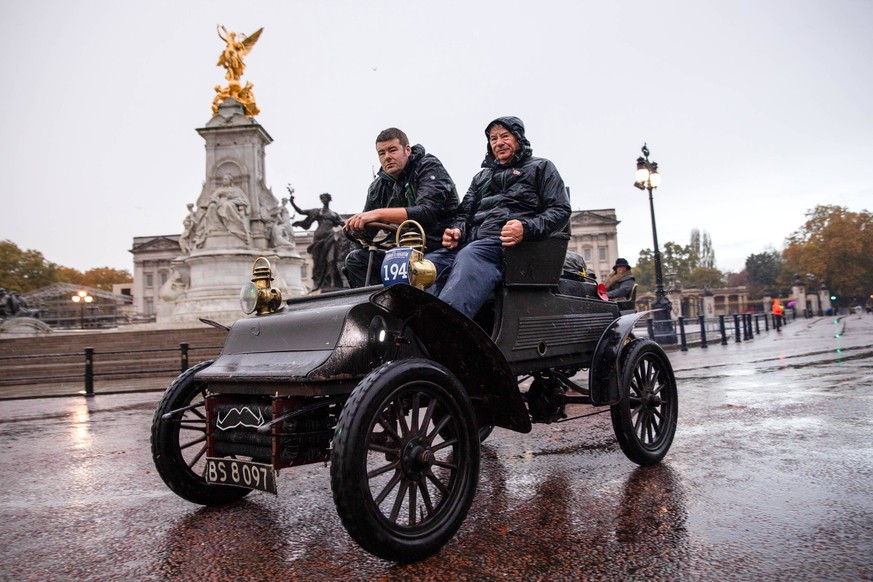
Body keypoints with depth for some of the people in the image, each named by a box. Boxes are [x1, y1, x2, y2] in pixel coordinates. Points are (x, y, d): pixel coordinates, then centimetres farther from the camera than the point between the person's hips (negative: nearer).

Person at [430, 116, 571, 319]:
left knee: (468, 258, -40)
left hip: (506, 242, -6)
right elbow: (464, 212, 28)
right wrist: (457, 230, 1)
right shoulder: (481, 176, 36)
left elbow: (561, 210, 7)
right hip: (471, 241, 6)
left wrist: (526, 228, -13)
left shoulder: (541, 167, 21)